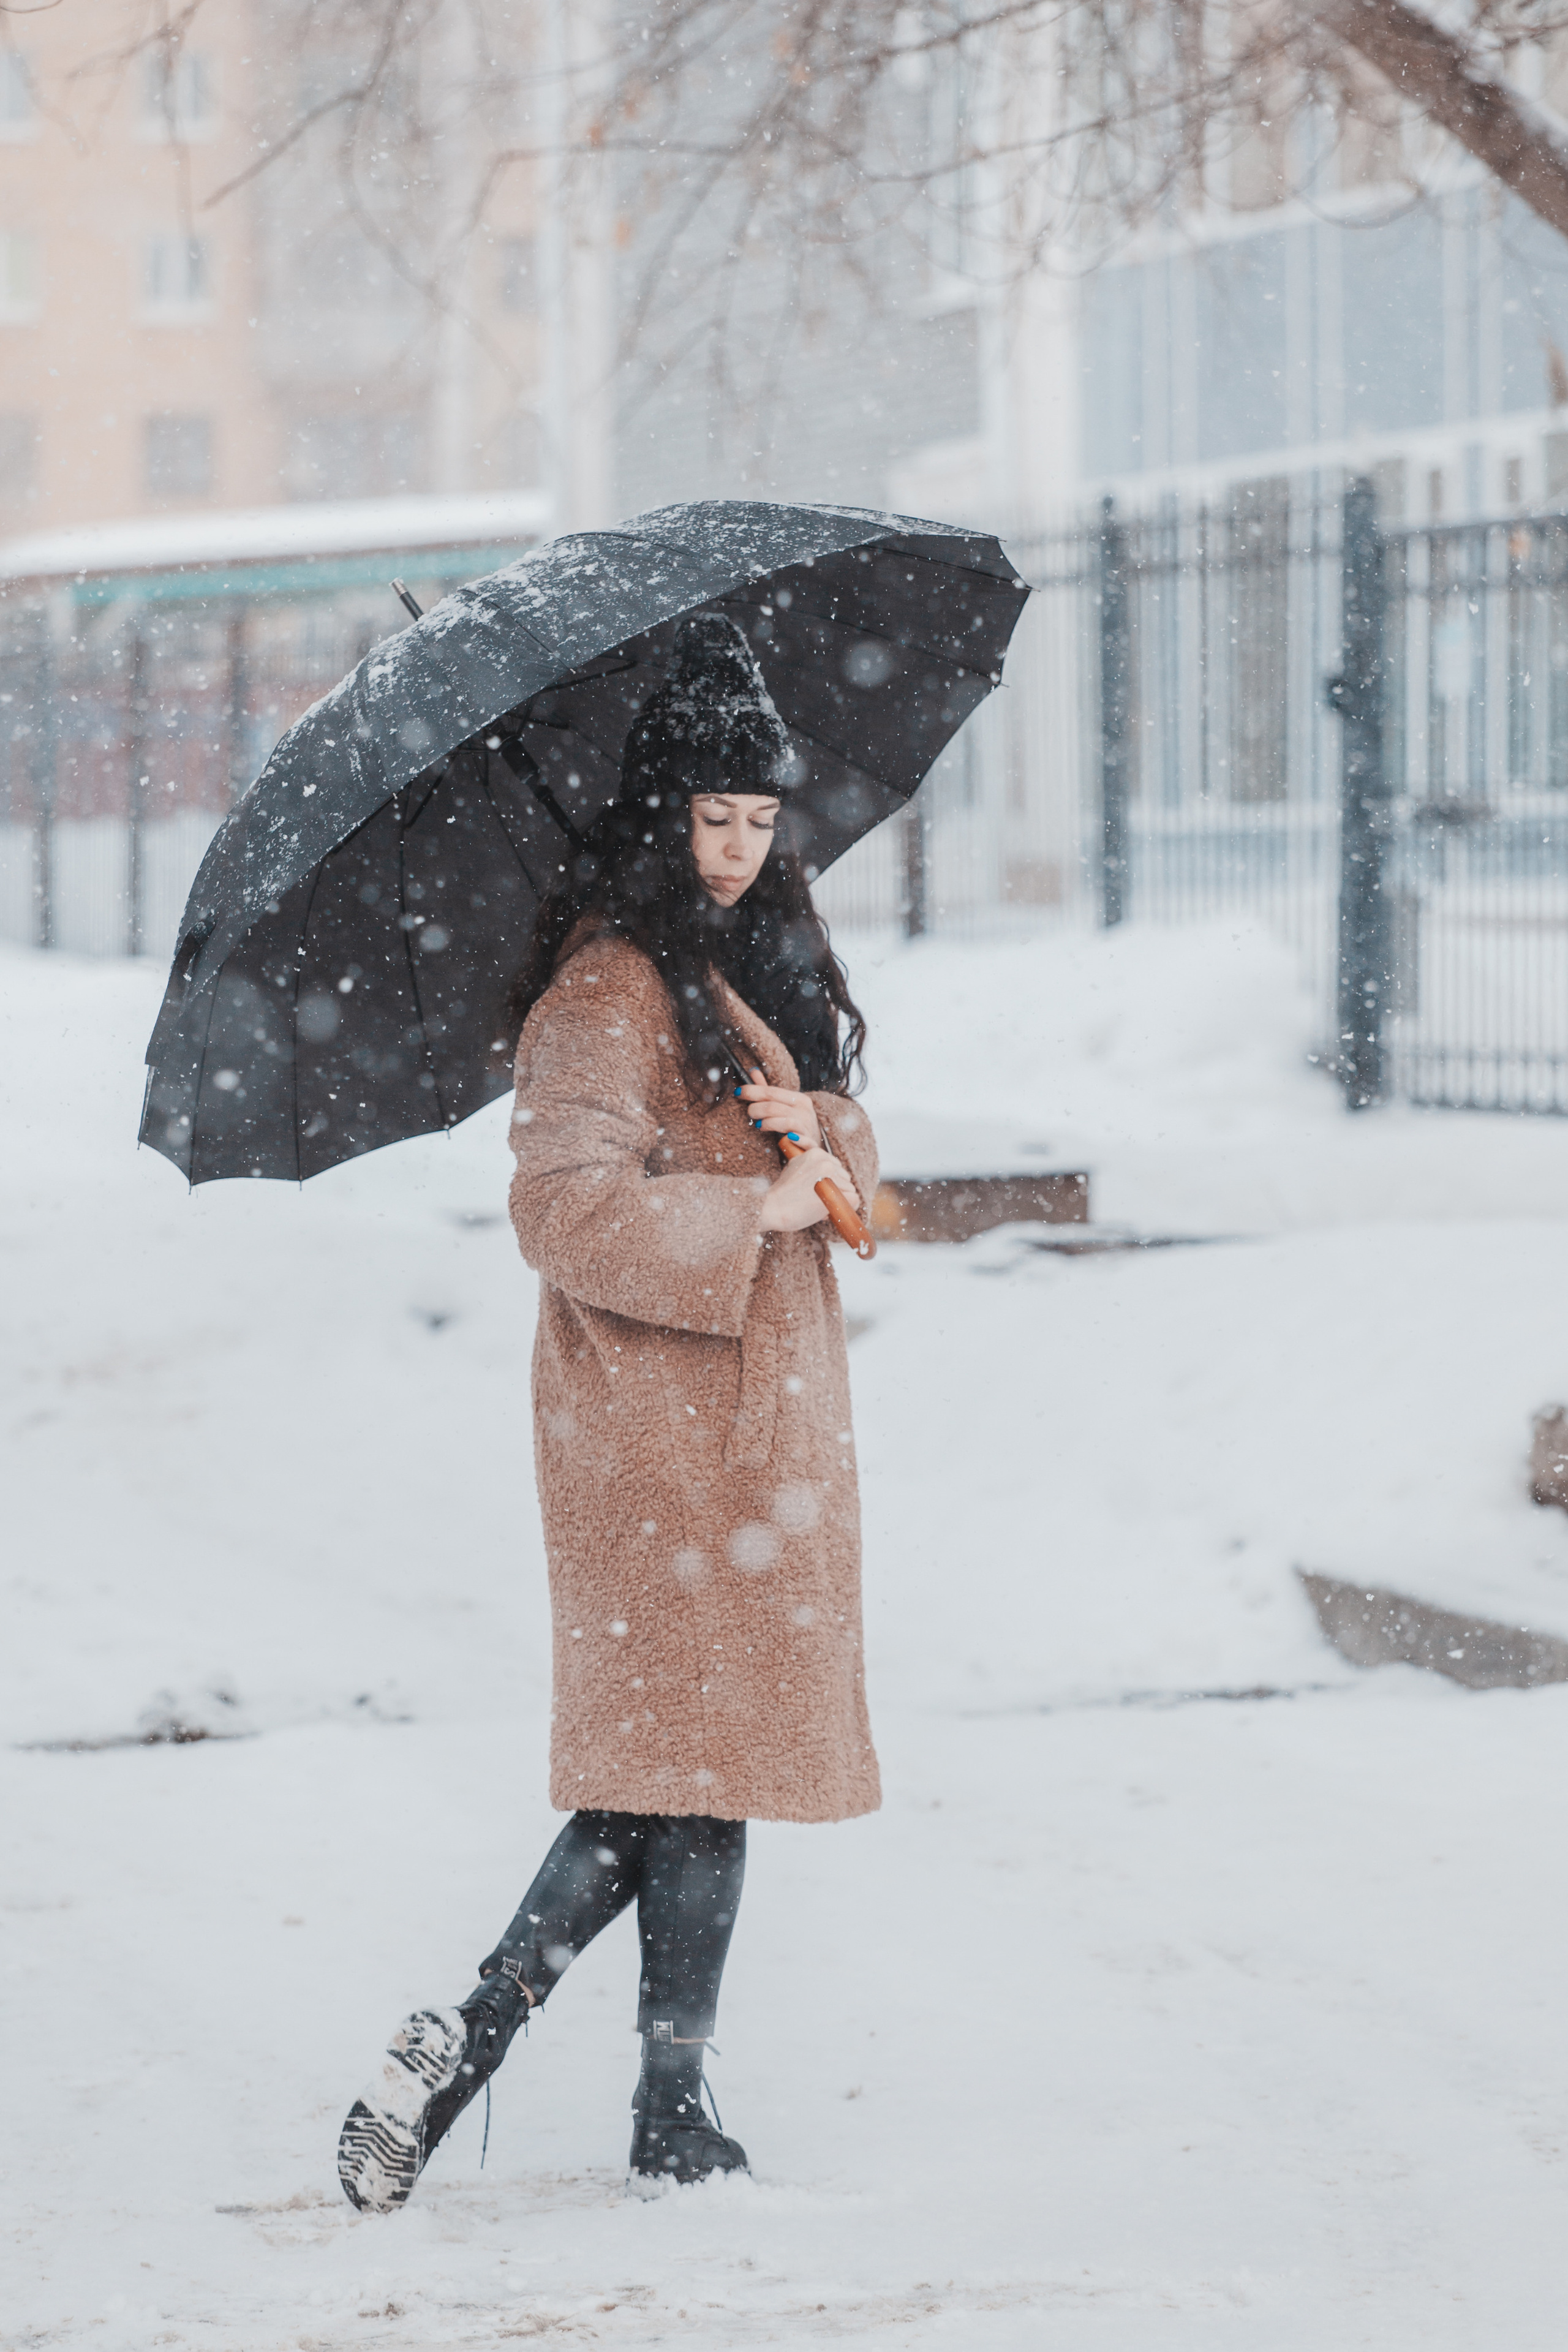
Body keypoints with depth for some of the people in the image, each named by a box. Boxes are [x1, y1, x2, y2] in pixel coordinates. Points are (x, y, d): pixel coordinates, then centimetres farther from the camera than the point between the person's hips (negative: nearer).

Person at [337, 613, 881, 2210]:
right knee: (700, 1748, -4)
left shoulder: (755, 960, 16)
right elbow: (567, 1203, -23)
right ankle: (672, 2116, 3)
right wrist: (750, 1211, -21)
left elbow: (844, 1148, 17)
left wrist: (821, 1134, -5)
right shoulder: (606, 986, -13)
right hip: (663, 1421, -9)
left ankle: (469, 2043, 8)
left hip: (759, 1406, 9)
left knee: (678, 1766, 9)